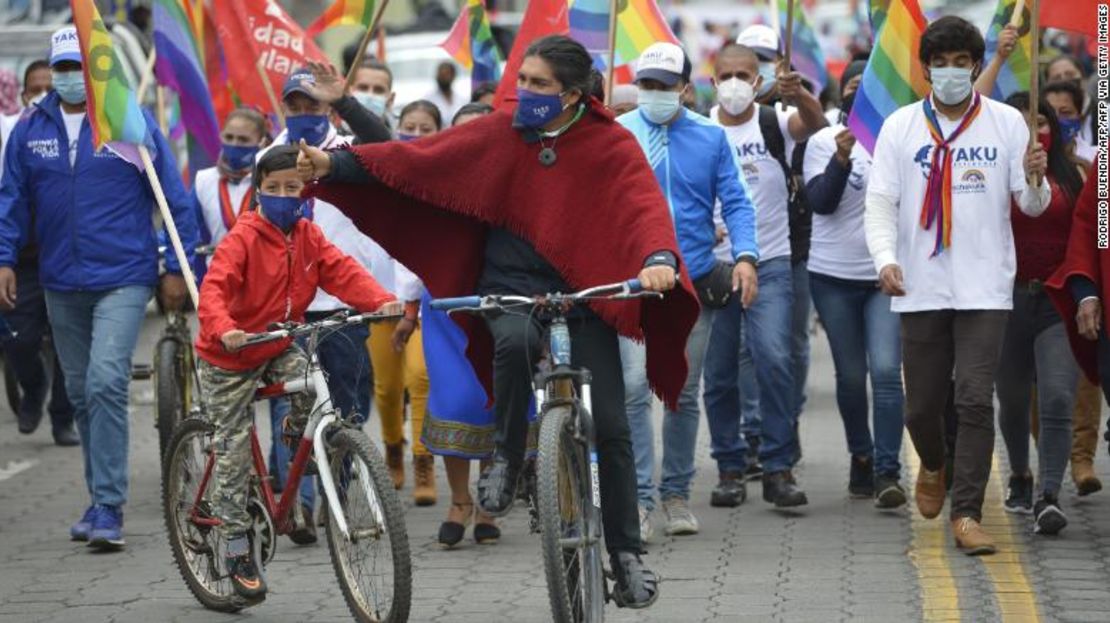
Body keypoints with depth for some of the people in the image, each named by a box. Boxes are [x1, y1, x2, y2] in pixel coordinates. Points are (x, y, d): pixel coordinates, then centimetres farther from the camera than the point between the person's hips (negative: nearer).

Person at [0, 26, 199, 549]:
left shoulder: (132, 122, -4)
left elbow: (173, 197, 0)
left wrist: (176, 267, -2)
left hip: (123, 279, -5)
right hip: (62, 284, 5)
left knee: (105, 383, -18)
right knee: (80, 392, 13)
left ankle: (108, 507, -15)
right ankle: (102, 497, 26)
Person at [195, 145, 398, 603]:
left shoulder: (309, 237, -2)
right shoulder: (243, 238, -20)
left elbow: (343, 272, -12)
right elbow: (213, 289, -30)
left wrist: (380, 301, -30)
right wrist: (223, 330, -50)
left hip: (280, 347, 4)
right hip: (229, 358, -4)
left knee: (309, 384, -28)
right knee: (234, 450, -2)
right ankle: (238, 550, 6)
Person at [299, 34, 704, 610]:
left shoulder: (611, 146, -6)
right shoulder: (500, 133, -1)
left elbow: (644, 205, -20)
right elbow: (421, 157, -7)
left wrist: (659, 259, -42)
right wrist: (335, 165, -18)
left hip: (582, 293, 0)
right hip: (510, 284, 0)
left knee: (609, 427, -4)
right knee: (515, 340, -36)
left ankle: (626, 555, 11)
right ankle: (506, 456, -12)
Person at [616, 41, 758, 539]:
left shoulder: (710, 137, 6)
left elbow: (735, 201, 3)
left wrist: (745, 256, -13)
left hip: (695, 281, 2)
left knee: (684, 395, 9)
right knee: (634, 389, -14)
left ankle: (676, 493, 22)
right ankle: (639, 498, -11)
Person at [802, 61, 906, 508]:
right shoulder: (824, 141, 0)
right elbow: (821, 201, -10)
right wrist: (841, 159, -24)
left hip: (887, 274, 0)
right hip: (835, 275, 1)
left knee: (886, 370, -13)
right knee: (850, 375, 9)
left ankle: (888, 472, -13)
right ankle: (861, 457, 27)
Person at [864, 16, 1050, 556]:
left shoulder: (1006, 123, 1)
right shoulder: (900, 127, 2)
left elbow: (1031, 206, 2)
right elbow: (880, 202, -2)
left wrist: (1034, 181, -22)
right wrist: (886, 258, -19)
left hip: (984, 288, -1)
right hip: (922, 288, 1)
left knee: (975, 399, -10)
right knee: (922, 404, 8)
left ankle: (967, 514, -7)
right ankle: (933, 466, 40)